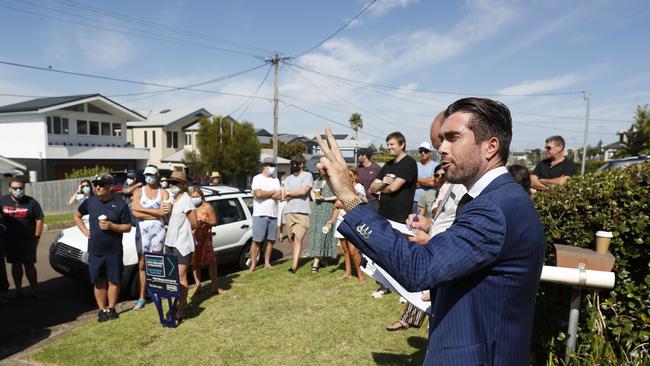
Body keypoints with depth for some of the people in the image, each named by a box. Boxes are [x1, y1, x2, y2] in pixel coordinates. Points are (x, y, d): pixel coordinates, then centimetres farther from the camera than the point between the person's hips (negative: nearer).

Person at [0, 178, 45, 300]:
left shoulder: (31, 202, -5)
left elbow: (39, 219, -3)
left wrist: (36, 237, -6)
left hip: (28, 240, -2)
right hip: (10, 240, 3)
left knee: (29, 264, 0)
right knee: (15, 264, 11)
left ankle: (35, 290, 6)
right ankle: (18, 289, 22)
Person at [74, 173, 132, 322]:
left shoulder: (120, 204, -6)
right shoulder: (90, 201, 2)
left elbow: (128, 227, -3)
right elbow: (77, 216, 20)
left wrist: (111, 226, -19)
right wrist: (84, 230, 5)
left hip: (114, 252, -2)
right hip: (94, 251, 2)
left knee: (113, 281, 8)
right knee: (98, 283, 9)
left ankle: (111, 308, 22)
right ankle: (102, 310, 22)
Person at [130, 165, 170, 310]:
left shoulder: (163, 193, 4)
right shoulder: (138, 192, 5)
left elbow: (164, 213, -11)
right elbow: (135, 212, -10)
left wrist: (143, 209, -12)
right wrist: (157, 212, -12)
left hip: (158, 229, 0)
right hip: (142, 230, 1)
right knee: (142, 265, 5)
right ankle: (141, 298, 12)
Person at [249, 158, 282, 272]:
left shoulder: (275, 180, 15)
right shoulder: (257, 178, 1)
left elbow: (280, 196, 1)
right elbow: (258, 194, -15)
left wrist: (264, 194, -8)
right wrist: (273, 192, -2)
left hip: (273, 214, 5)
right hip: (260, 214, -5)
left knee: (271, 240, 6)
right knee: (257, 240, -4)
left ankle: (267, 262, 18)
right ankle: (253, 264, 4)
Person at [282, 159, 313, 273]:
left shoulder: (307, 175, 5)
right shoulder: (287, 179, 20)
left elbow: (303, 191, -8)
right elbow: (284, 196, 9)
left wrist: (289, 192, 3)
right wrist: (297, 193, -3)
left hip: (302, 212, -5)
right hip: (289, 212, 5)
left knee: (298, 238, -11)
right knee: (292, 239, 7)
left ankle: (294, 265, -15)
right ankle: (296, 260, 20)